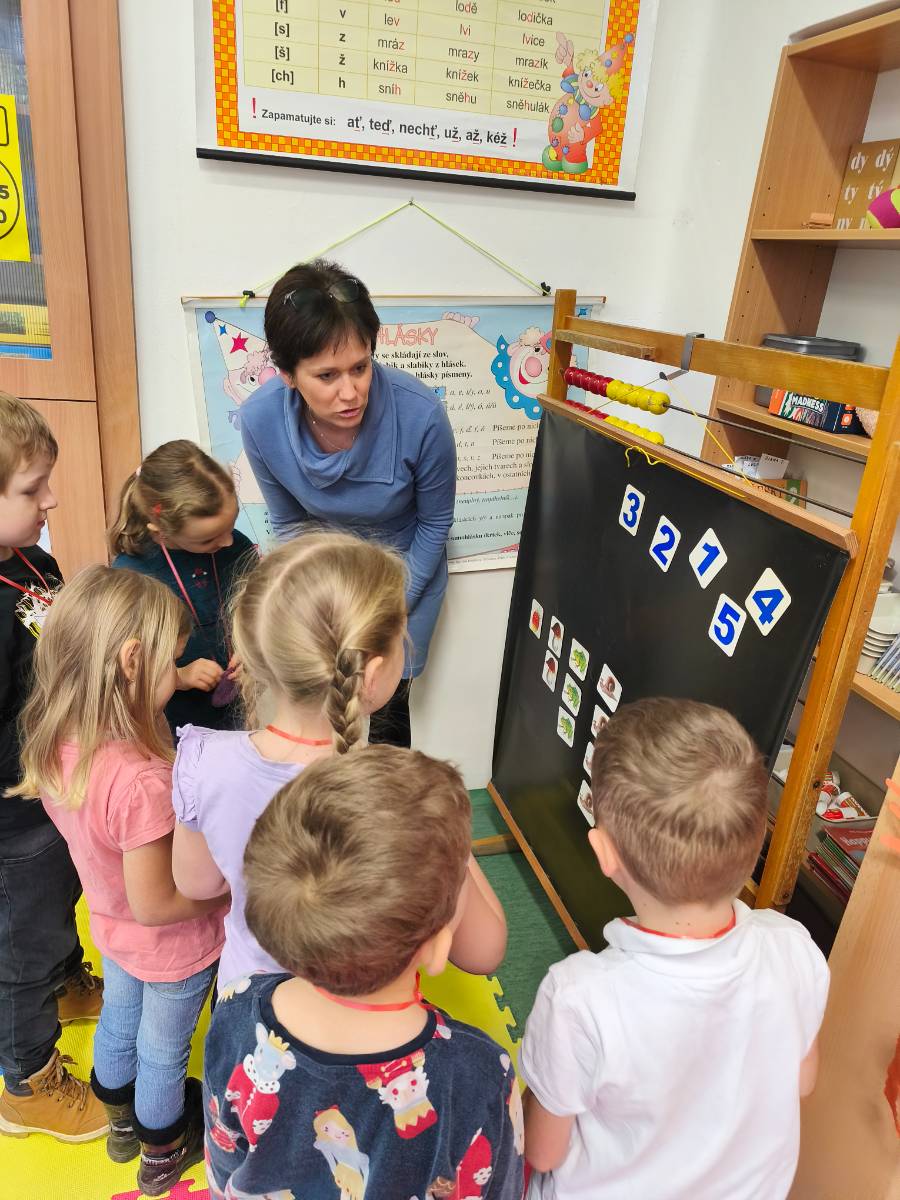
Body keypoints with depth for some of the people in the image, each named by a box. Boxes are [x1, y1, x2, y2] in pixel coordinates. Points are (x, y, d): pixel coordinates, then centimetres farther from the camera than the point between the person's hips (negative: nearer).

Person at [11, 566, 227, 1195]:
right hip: (173, 953, -6)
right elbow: (155, 904, -32)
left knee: (118, 1021, 31)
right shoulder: (141, 782, -42)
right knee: (163, 1052, 21)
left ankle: (122, 1121, 60)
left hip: (111, 927, 7)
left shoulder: (54, 744, -18)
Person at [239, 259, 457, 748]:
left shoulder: (420, 414, -33)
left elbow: (435, 523, -13)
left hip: (405, 568, -2)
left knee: (383, 708, 3)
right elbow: (290, 524, -5)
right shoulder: (260, 419, -25)